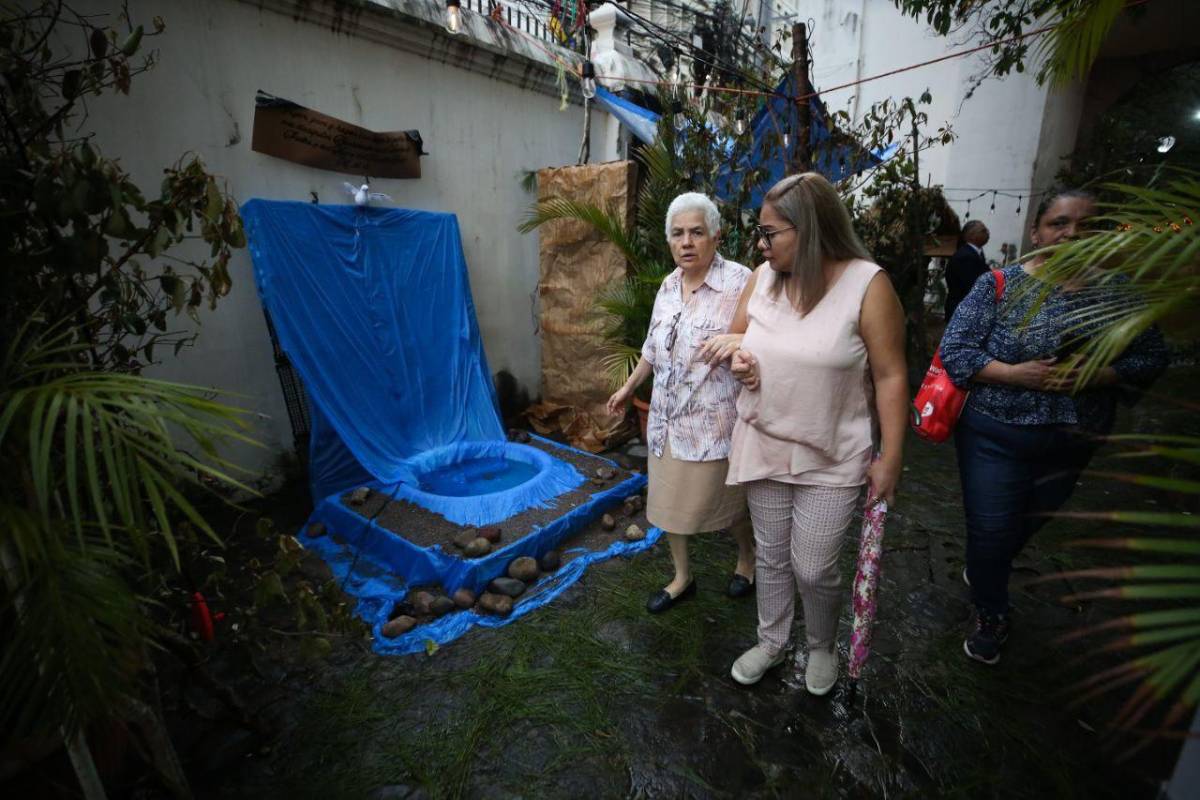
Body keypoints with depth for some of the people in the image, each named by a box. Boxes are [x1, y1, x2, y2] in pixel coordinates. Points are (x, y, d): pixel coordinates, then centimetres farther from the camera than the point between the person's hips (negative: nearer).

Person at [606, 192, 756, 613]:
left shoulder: (739, 283, -15)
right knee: (669, 499, 15)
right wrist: (628, 387, 21)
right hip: (668, 417, 6)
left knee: (728, 499, 14)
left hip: (715, 420, -6)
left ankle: (747, 559, 45)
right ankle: (682, 577, 36)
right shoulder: (669, 284, 6)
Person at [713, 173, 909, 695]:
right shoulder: (763, 277, -1)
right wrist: (737, 359, -10)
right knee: (771, 556, 18)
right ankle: (771, 642, 41)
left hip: (831, 458, -4)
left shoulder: (866, 285, -15)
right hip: (763, 446, 4)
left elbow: (890, 377, -12)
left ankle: (821, 647, 38)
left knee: (813, 569, 5)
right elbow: (736, 335, 14)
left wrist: (890, 458, -11)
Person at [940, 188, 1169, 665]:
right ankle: (990, 617, 31)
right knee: (990, 530, 5)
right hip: (996, 435, -3)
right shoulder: (998, 285, -11)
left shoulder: (1116, 292, -1)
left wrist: (1094, 376, -17)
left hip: (1073, 441, 4)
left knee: (1029, 523, 23)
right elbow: (954, 350, -14)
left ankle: (986, 570, 53)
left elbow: (1151, 357, 2)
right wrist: (1015, 374, -26)